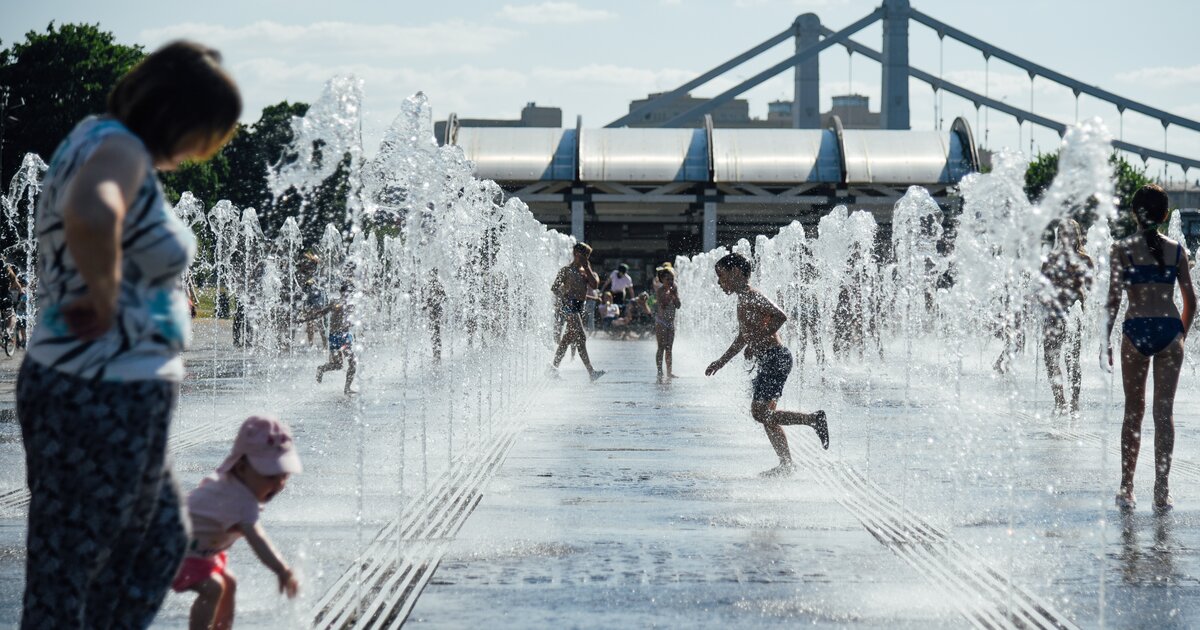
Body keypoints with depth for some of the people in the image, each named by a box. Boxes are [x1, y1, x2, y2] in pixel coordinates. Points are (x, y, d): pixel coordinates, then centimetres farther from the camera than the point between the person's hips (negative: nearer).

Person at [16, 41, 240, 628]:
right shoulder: (119, 150, -20)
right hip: (105, 401, -11)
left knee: (161, 543, 25)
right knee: (66, 578, -1)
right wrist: (103, 296, -29)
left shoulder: (97, 135, 11)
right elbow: (91, 214, -45)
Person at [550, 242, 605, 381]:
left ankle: (554, 367, 20)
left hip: (579, 306, 8)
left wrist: (588, 268, 1)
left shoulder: (584, 271, 16)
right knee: (581, 338, -14)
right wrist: (564, 300, -20)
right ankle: (591, 372, -21)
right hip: (570, 306, -8)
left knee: (568, 338, 12)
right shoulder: (566, 270, -5)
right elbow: (554, 288, -8)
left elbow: (594, 285, 4)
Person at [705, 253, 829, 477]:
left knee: (760, 412, -14)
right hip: (769, 362, 10)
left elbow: (780, 317, -26)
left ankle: (814, 418, -12)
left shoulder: (751, 297, -11)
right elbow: (742, 338, 32)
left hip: (775, 358, -10)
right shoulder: (743, 301, 20)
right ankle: (786, 463, 10)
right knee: (765, 415, 9)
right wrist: (721, 362, 33)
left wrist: (758, 343, -22)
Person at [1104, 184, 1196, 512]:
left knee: (1134, 411, 8)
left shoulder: (1123, 249, -2)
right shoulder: (1176, 250, 5)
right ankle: (1162, 491, 0)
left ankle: (1126, 490, 11)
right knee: (1164, 411, 3)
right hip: (1169, 329, 1)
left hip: (1136, 329, -1)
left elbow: (1114, 298, -5)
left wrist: (1106, 340, 1)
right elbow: (1190, 301, 7)